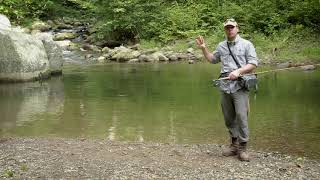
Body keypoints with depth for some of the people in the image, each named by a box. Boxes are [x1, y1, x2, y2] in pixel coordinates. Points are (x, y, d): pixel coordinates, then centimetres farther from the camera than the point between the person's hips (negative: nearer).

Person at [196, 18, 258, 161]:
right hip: (225, 86, 5)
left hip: (239, 86, -5)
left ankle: (242, 148, -4)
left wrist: (238, 71, -16)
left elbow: (253, 64, -3)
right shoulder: (221, 46, 17)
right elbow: (212, 59, 30)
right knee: (229, 118, 8)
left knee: (241, 116, -12)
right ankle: (234, 144, 20)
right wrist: (204, 48, 16)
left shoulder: (246, 44, 3)